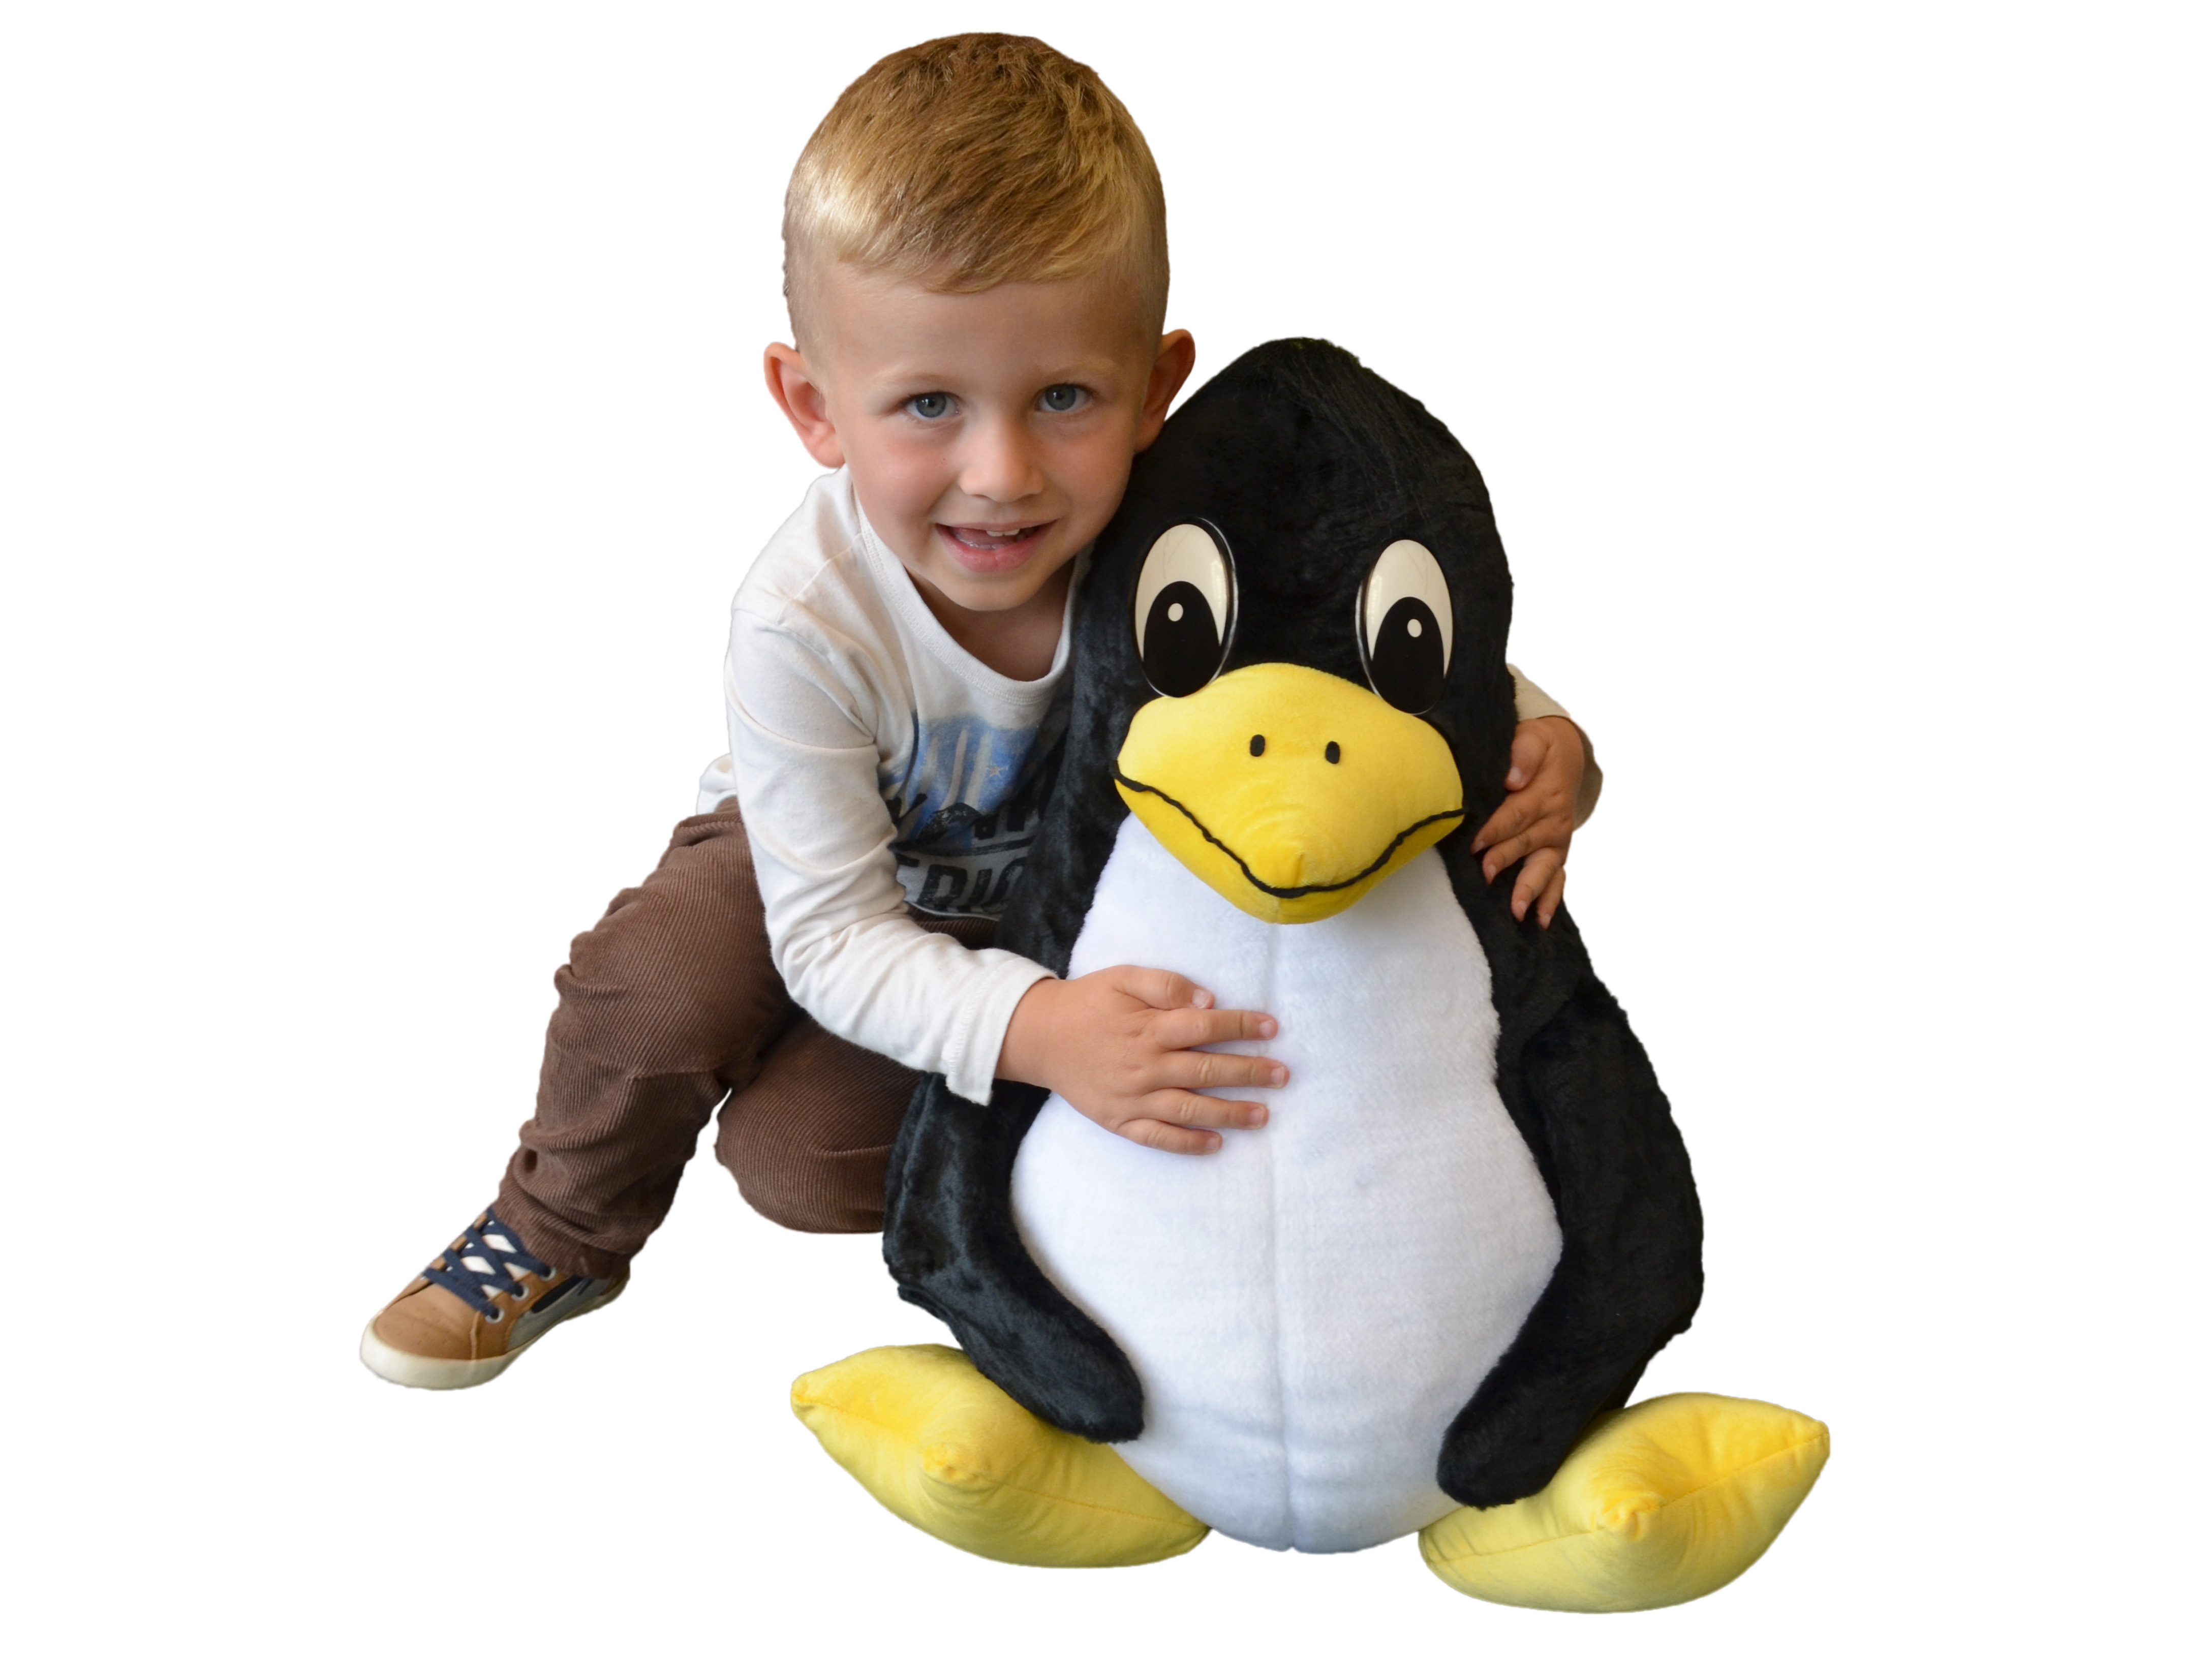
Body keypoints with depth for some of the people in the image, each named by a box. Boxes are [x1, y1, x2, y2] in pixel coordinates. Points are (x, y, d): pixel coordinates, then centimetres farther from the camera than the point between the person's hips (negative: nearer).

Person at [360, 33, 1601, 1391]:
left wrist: (1542, 738, -36)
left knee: (802, 1154, -18)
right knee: (650, 989, -27)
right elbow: (833, 935, -32)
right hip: (834, 862, 0)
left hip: (1049, 906, 0)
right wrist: (1034, 1029, -50)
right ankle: (561, 1237, 6)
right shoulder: (806, 620, -36)